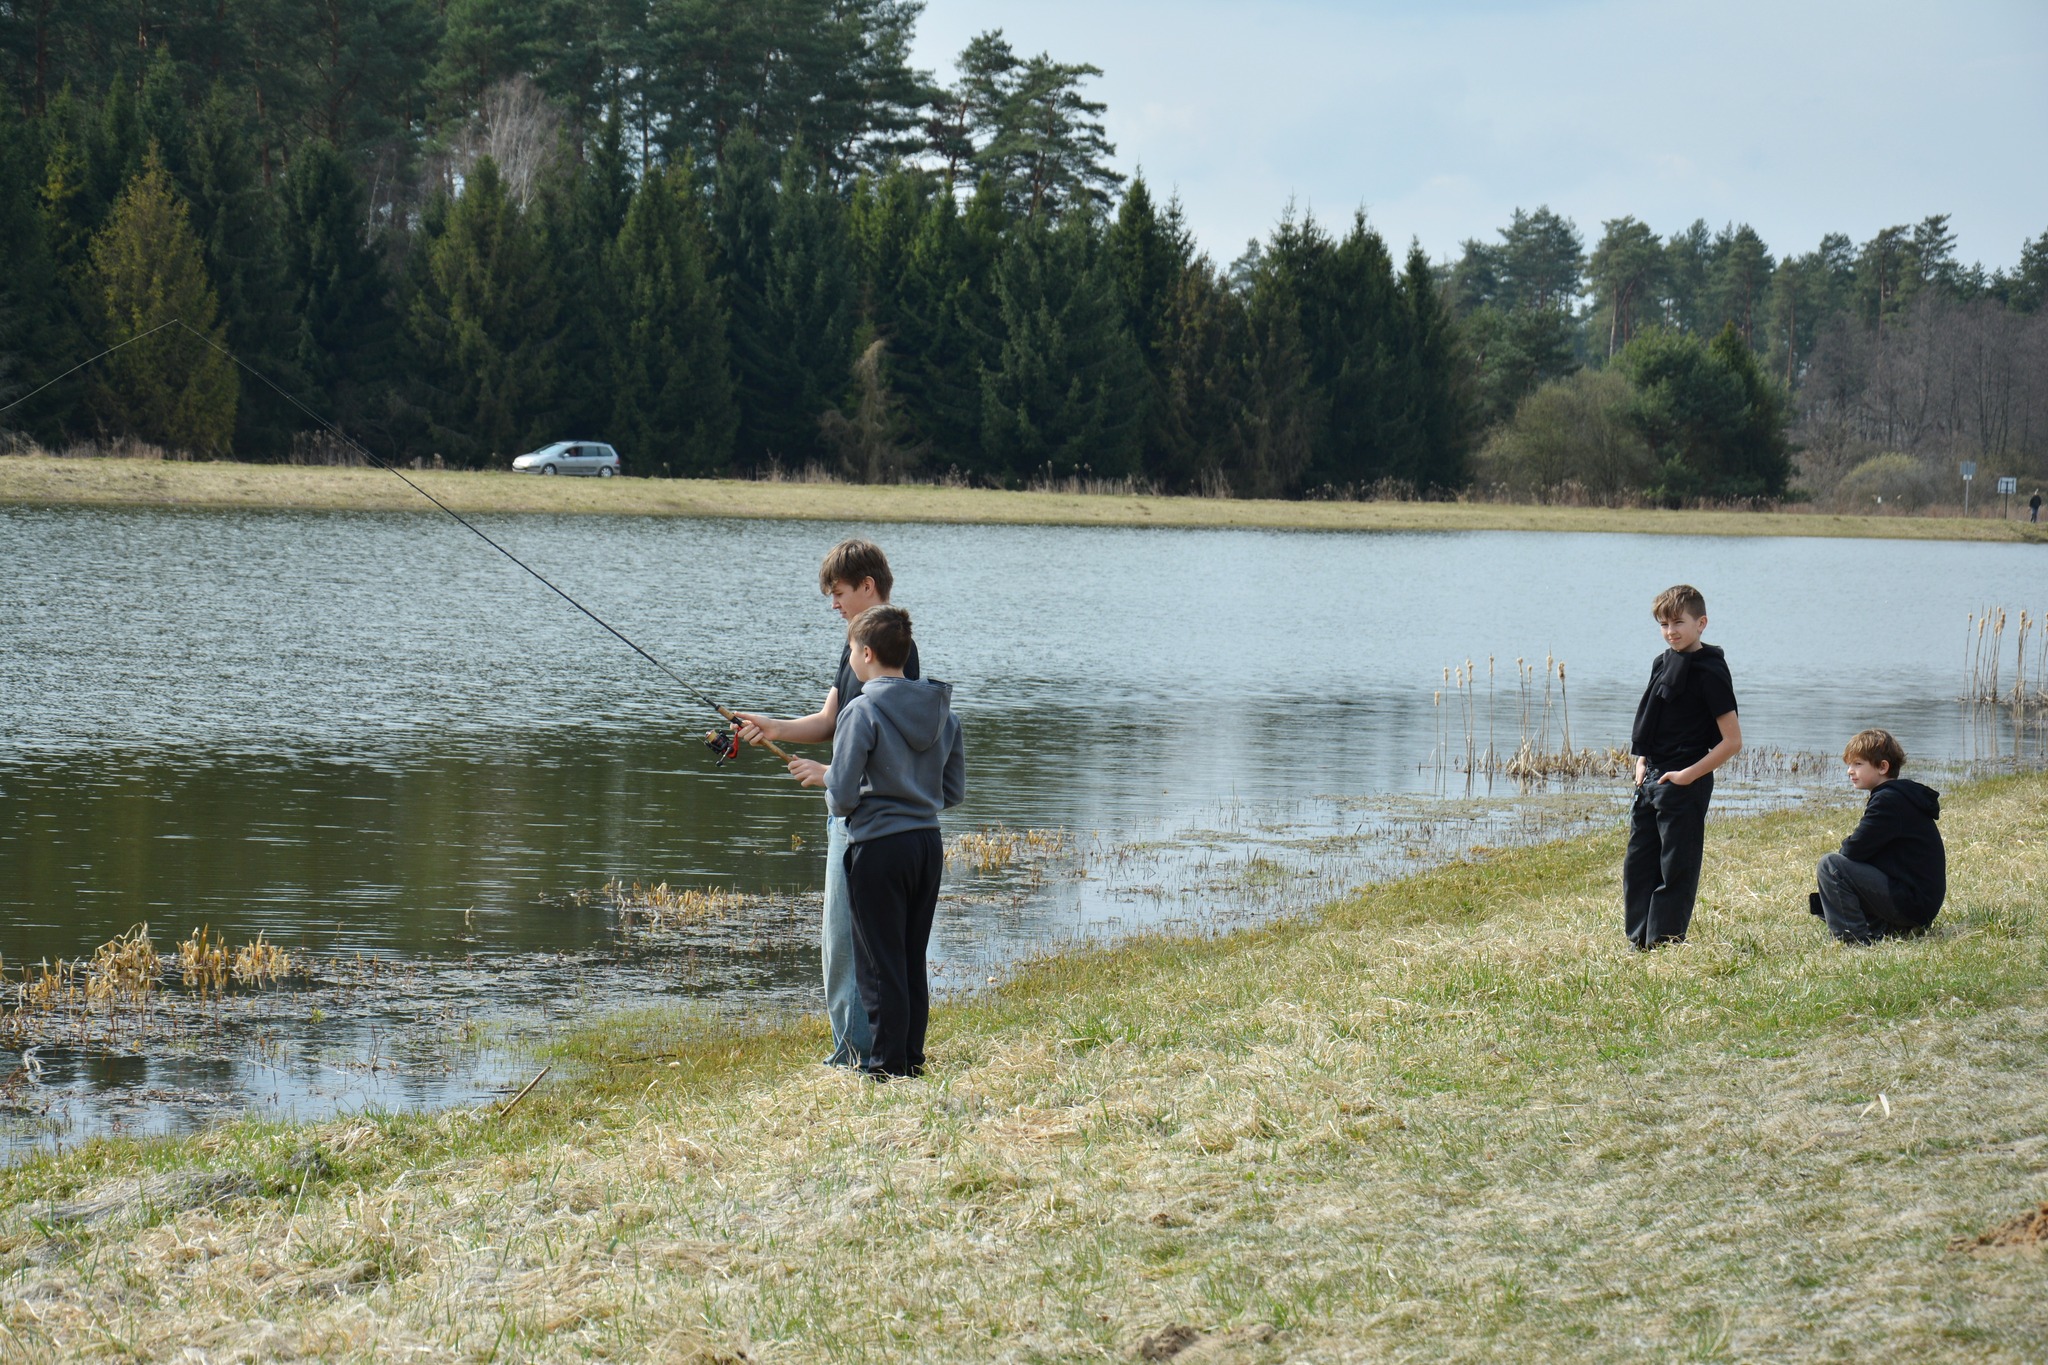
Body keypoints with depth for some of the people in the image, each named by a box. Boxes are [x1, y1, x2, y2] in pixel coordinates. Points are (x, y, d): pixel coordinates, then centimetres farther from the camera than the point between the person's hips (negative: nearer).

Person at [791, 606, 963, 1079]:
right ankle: (912, 1060, 18)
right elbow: (954, 790, 12)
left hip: (879, 848, -7)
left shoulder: (863, 712, -13)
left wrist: (826, 777, 7)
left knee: (880, 965, 1)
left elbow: (843, 799, -15)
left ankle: (888, 1067, 3)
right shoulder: (943, 711, 6)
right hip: (929, 845, 7)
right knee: (913, 962, 14)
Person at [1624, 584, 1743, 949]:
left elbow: (1732, 741, -15)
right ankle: (1639, 939, 18)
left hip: (1684, 784, -8)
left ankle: (1665, 940, 5)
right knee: (1638, 864, 10)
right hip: (1651, 779, 8)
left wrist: (1688, 775, -17)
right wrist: (1642, 762, 9)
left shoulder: (1709, 672, -13)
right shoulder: (1663, 663, 11)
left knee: (1676, 867, -1)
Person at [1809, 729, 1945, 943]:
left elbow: (1854, 850, -17)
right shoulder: (1898, 796, 18)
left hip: (1911, 901, -11)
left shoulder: (1888, 800, -15)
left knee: (1830, 866, -18)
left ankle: (1854, 940, -17)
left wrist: (1827, 869, 2)